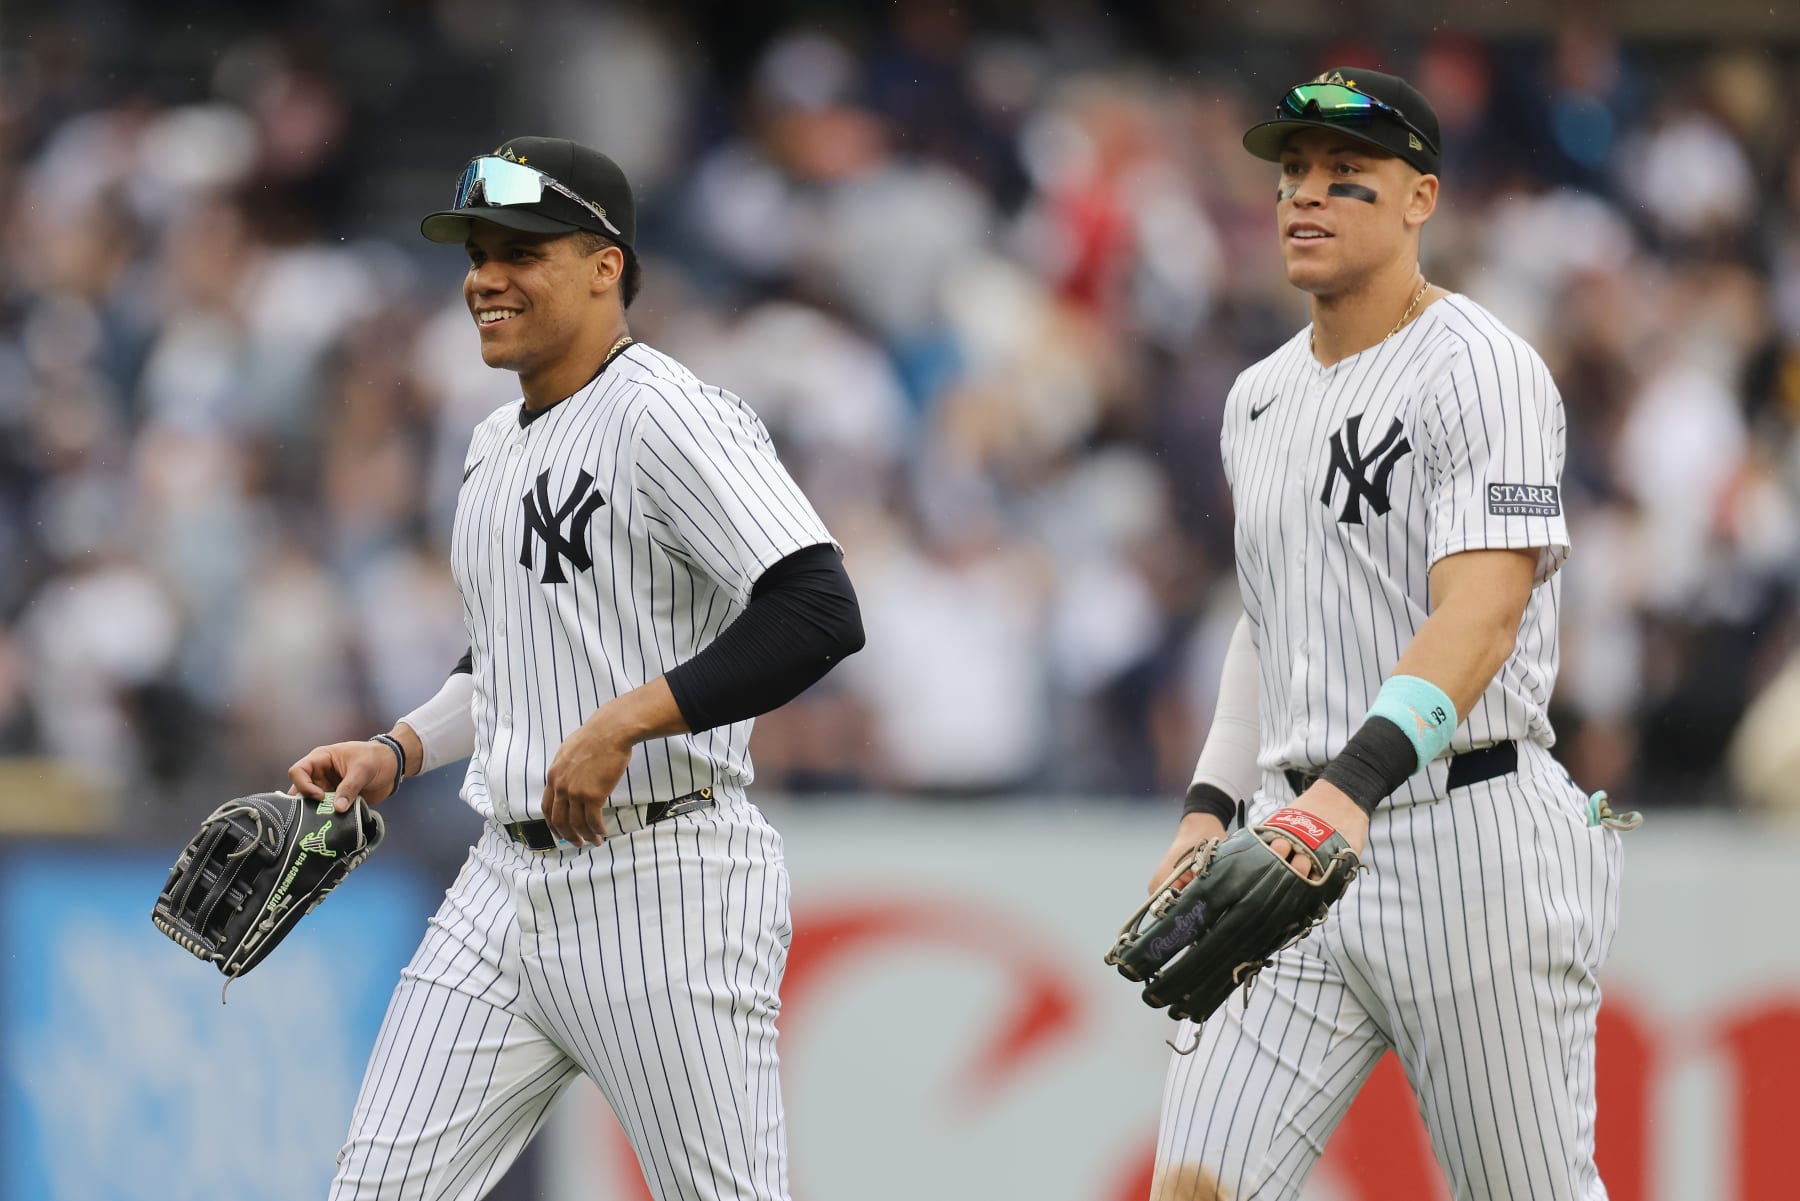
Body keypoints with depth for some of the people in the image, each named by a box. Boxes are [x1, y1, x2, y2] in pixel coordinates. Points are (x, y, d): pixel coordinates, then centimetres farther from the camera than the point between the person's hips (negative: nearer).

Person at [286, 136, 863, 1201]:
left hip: (663, 888, -9)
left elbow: (820, 613, -24)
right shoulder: (497, 449, 17)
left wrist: (622, 723, -26)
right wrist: (401, 751, 16)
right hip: (509, 878, 9)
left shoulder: (672, 419, -13)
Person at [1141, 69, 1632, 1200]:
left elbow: (1483, 613, -24)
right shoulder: (1263, 397, 16)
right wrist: (1211, 808, 15)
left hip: (1469, 841, -7)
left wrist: (1355, 782, -38)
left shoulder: (1483, 372, -10)